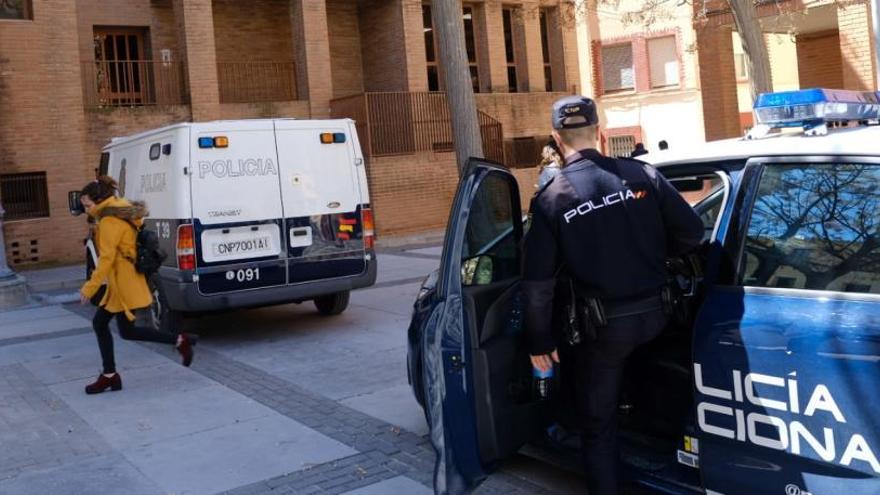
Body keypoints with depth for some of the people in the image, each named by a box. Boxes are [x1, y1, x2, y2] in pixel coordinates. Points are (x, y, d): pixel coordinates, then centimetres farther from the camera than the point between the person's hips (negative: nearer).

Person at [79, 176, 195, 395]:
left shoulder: (109, 221, -18)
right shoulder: (123, 212, 12)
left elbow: (106, 258, -21)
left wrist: (89, 288, -19)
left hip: (124, 282, -10)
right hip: (119, 282, 10)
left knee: (127, 331, -2)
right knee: (99, 323, 12)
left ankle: (180, 341, 1)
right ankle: (109, 376, 15)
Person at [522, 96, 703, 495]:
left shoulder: (550, 199, -11)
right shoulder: (641, 174, -5)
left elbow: (538, 285, -12)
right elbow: (691, 232, -1)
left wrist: (540, 342, 0)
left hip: (601, 327, -3)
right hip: (653, 313, 3)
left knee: (597, 425, 12)